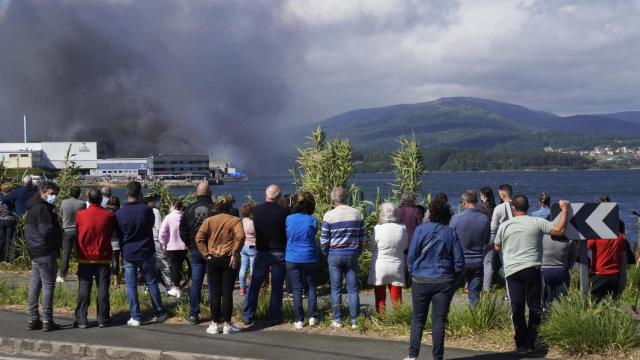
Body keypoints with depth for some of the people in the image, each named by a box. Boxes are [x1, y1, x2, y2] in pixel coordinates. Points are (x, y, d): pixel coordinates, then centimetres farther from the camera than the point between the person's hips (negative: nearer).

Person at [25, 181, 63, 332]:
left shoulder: (33, 208, 17)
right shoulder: (42, 209, -15)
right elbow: (46, 232, -23)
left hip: (35, 252, 10)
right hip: (46, 252, -10)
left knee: (35, 285, 11)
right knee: (48, 285, -6)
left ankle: (33, 319, 15)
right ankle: (47, 321, -6)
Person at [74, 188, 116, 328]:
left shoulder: (80, 215, -6)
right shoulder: (109, 215, -6)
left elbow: (77, 233, 6)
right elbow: (111, 233, 5)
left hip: (85, 258, 0)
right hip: (103, 257, 0)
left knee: (84, 289, 4)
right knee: (103, 288, 5)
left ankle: (81, 319, 2)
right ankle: (103, 319, 7)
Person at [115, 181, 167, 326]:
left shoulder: (119, 213, -8)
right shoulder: (146, 209, -12)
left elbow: (117, 233, 4)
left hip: (128, 254, 0)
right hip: (146, 252, 0)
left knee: (131, 286, 6)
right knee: (152, 283, 11)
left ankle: (135, 317, 6)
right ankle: (159, 313, 17)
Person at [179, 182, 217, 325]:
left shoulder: (189, 209, 2)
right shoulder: (215, 208, -10)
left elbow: (182, 232, 6)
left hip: (195, 250, 3)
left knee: (195, 282, 7)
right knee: (213, 283, 4)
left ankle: (193, 314, 6)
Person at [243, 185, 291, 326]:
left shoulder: (257, 210, -3)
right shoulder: (283, 212, -12)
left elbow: (256, 229, 9)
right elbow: (289, 232, -7)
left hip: (262, 251, 2)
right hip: (279, 252, -2)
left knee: (254, 285, 10)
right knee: (276, 287, 5)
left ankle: (248, 316, 10)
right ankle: (274, 317, 7)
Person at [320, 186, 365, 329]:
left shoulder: (329, 215, -8)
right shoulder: (357, 214, 1)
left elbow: (324, 239, -5)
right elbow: (362, 237, 5)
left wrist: (326, 253, 10)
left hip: (335, 254, -2)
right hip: (352, 254, 2)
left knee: (336, 289, 6)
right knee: (353, 288, 6)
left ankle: (337, 320, 7)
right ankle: (354, 320, 6)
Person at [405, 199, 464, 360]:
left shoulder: (420, 230, -4)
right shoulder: (451, 233, 0)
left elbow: (411, 255, -3)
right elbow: (459, 260, 2)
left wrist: (413, 272, 12)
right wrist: (453, 277, 14)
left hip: (421, 280, -1)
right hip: (444, 282, 1)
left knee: (418, 319, 10)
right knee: (439, 320, 3)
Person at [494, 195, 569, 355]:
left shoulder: (504, 226, 5)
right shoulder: (537, 222, -1)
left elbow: (497, 247, 17)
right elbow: (559, 230, -4)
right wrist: (564, 209, 7)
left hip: (512, 271, 1)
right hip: (533, 269, -1)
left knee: (517, 308, 1)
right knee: (534, 306, 9)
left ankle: (521, 344, 2)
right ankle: (532, 343, 11)